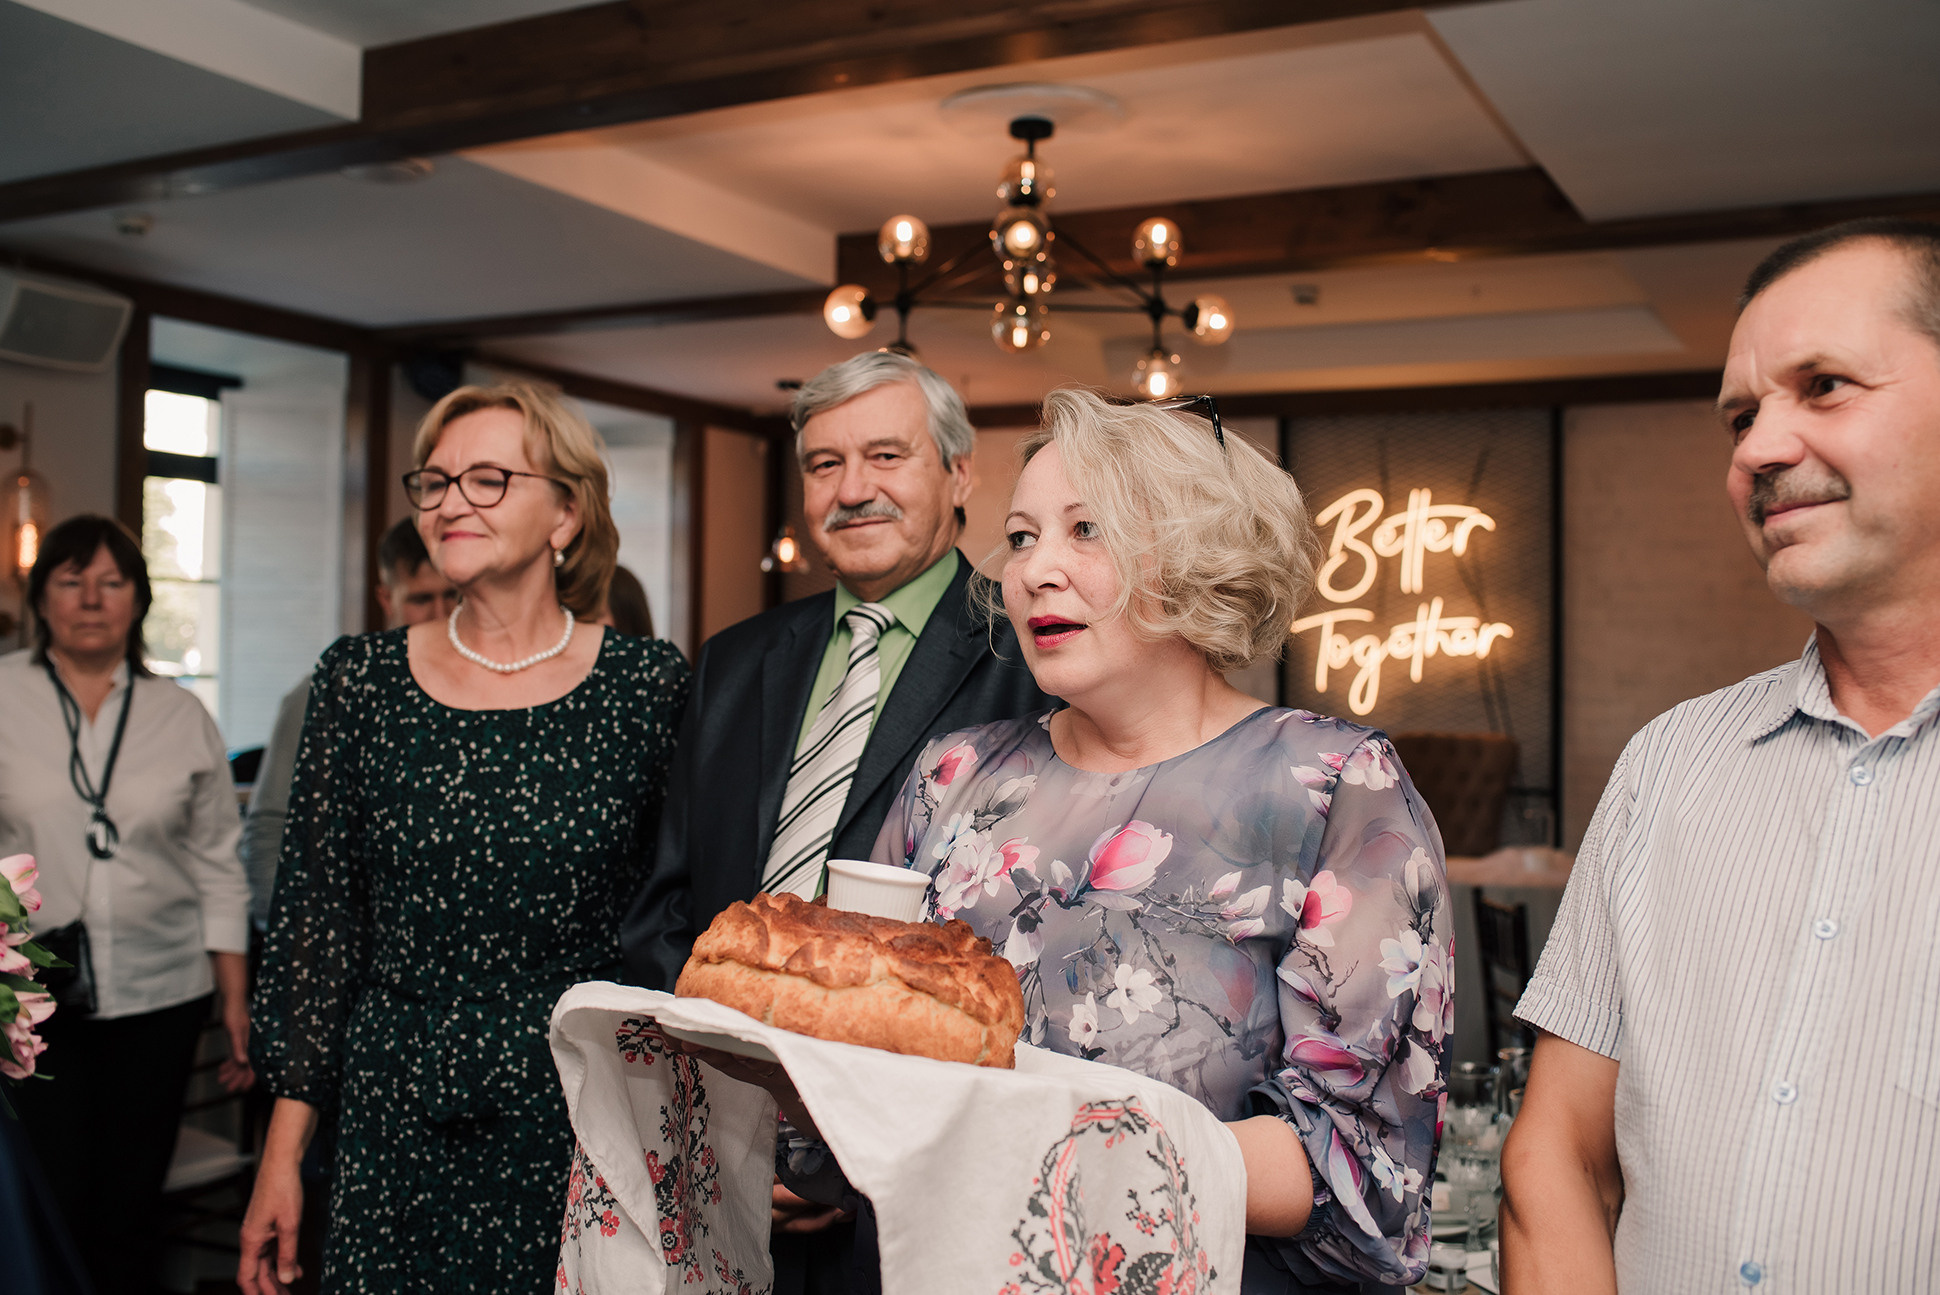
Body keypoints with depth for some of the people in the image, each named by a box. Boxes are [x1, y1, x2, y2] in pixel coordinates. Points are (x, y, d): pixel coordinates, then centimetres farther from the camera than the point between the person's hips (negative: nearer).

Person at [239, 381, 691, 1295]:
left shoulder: (649, 687, -4)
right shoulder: (360, 681, 1)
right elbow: (315, 919, 4)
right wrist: (281, 1157, 4)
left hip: (583, 1134, -1)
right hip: (397, 1135, 2)